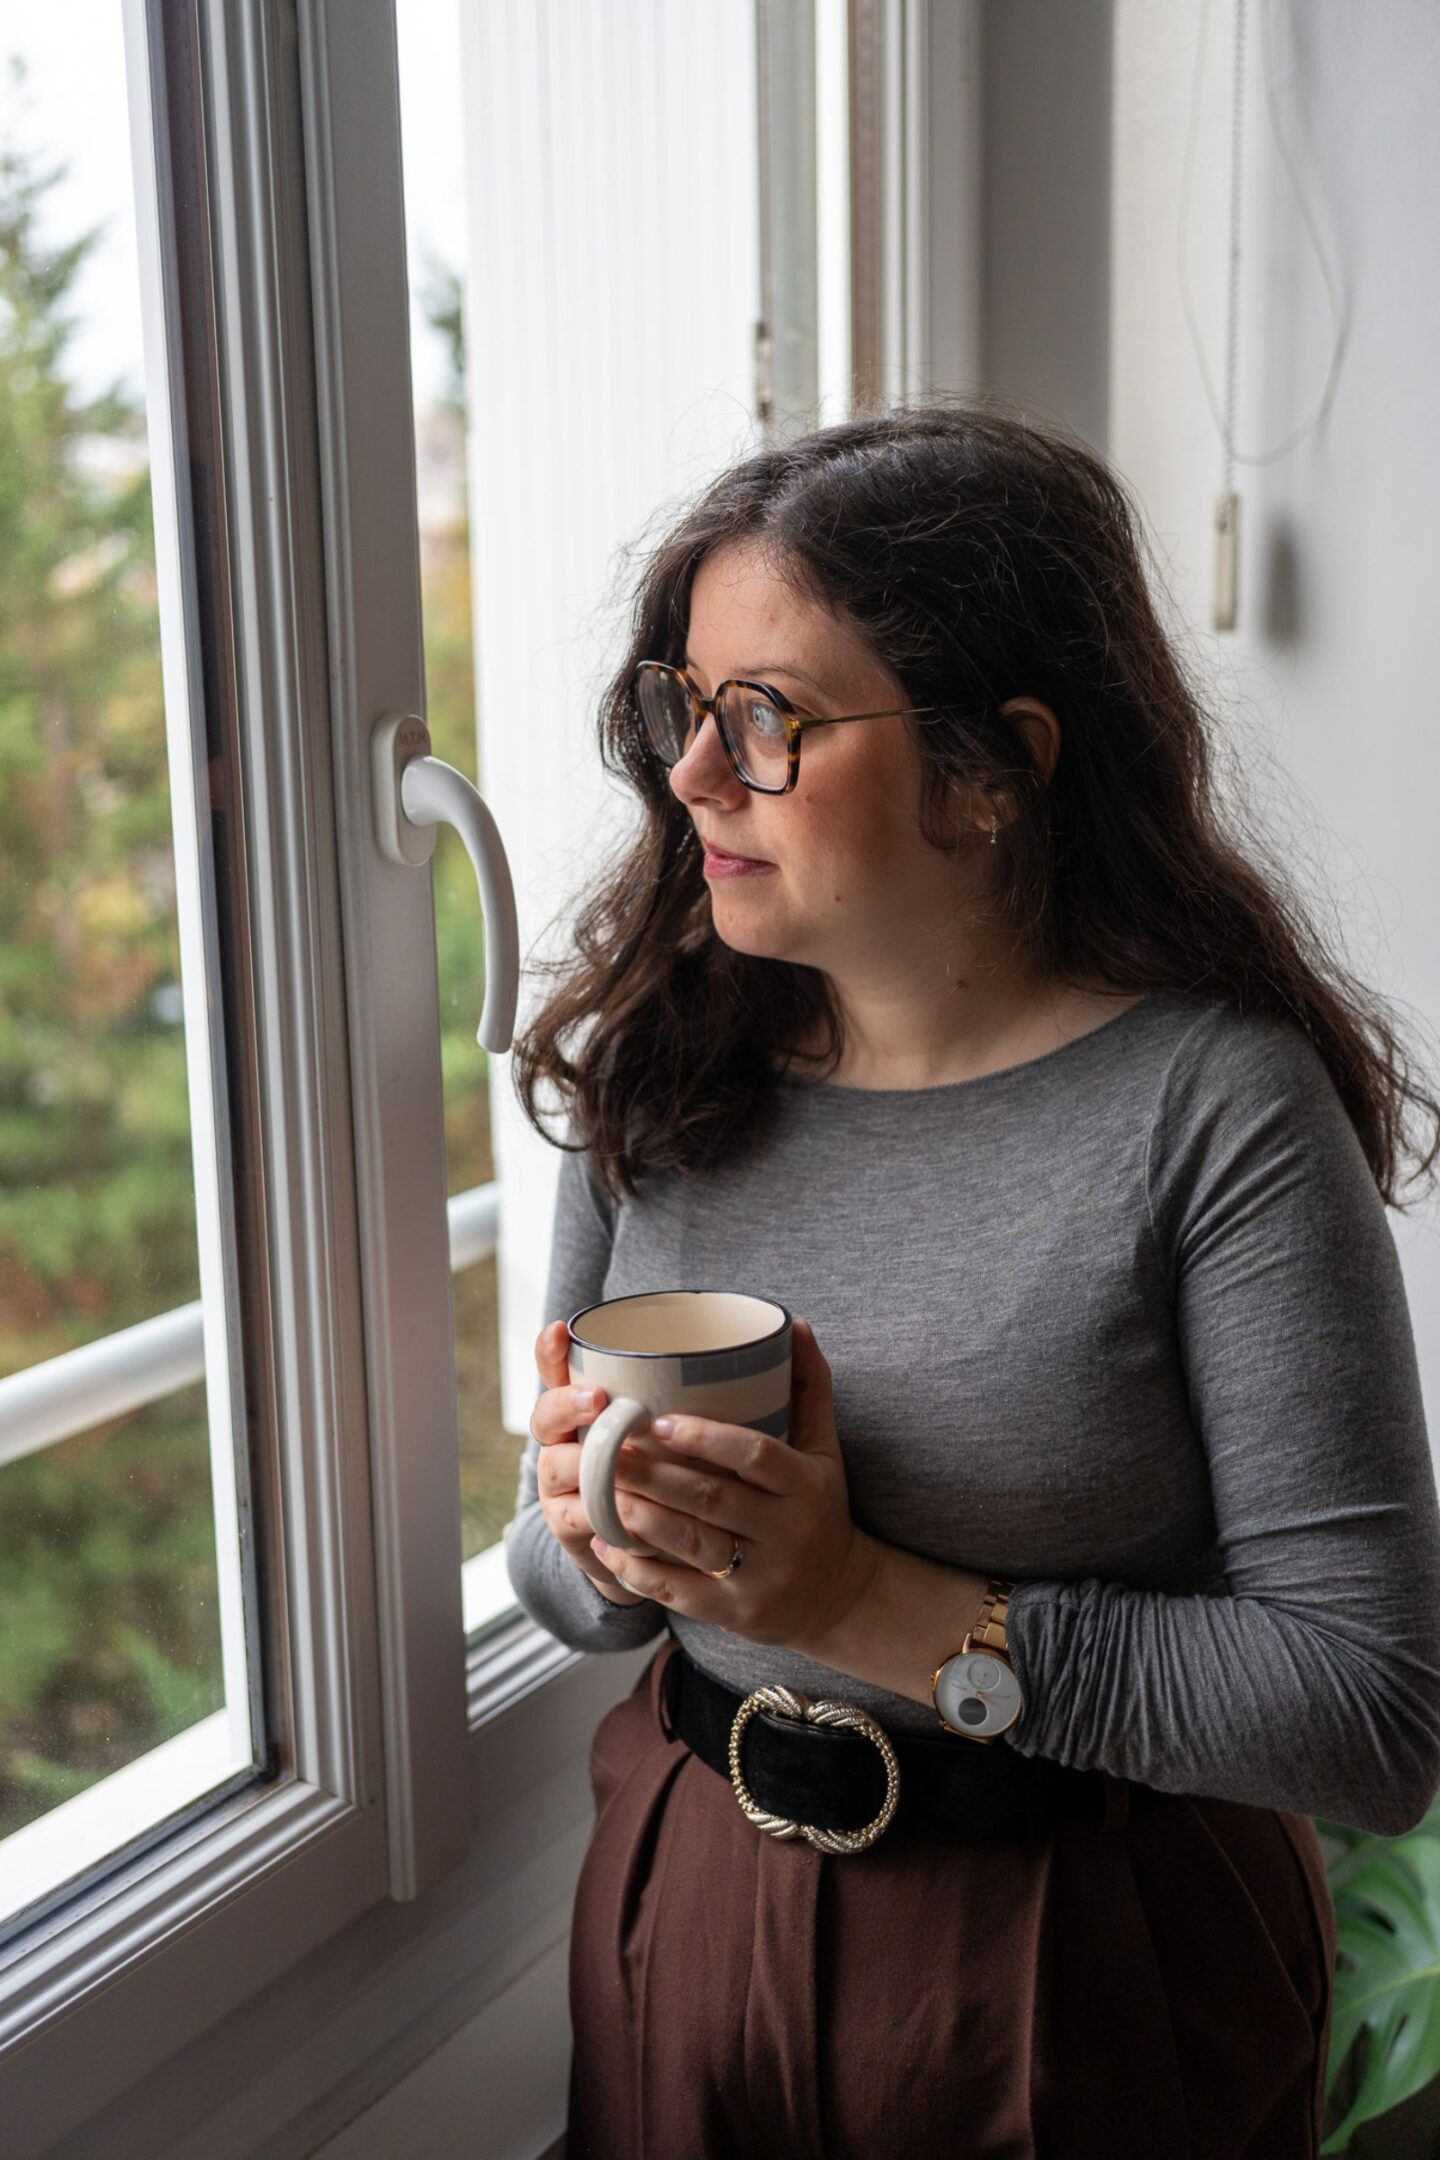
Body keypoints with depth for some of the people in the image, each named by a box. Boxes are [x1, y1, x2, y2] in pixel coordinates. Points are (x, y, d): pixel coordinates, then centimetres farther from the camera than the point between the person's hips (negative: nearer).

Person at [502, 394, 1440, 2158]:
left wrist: (874, 1606, -26)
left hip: (1083, 1995, -4)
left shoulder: (1213, 1106, -20)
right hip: (683, 1907, 4)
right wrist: (594, 1543, -17)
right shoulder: (663, 1063, -5)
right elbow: (559, 1577, 6)